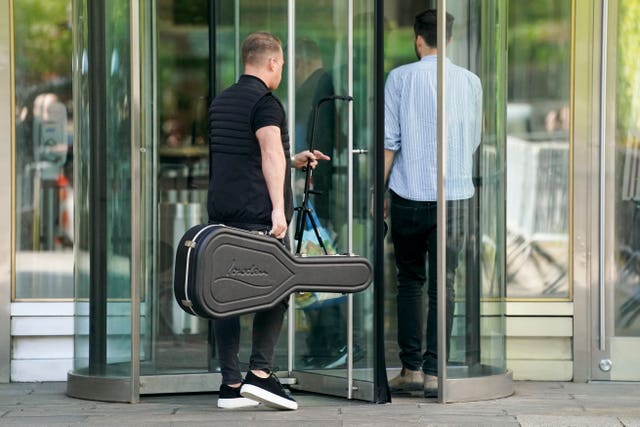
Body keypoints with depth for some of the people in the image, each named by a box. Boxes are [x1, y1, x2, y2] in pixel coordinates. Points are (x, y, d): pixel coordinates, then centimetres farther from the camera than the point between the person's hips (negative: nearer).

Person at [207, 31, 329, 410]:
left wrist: (295, 161, 35)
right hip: (257, 213, -8)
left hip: (222, 210, 8)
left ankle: (231, 385, 5)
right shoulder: (266, 102, -8)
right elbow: (271, 154, -22)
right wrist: (279, 207, -29)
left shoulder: (221, 102, 19)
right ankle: (260, 373, -9)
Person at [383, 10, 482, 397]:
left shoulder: (401, 78, -2)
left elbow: (389, 142, -4)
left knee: (410, 282, 10)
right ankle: (434, 372, -2)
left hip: (409, 194, -1)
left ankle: (411, 368, 7)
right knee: (443, 285, 2)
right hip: (455, 194, 1)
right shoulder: (470, 81, 5)